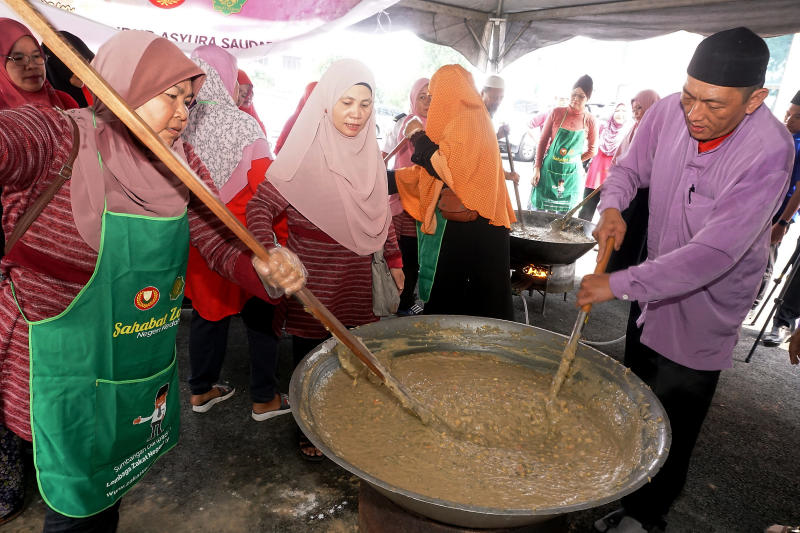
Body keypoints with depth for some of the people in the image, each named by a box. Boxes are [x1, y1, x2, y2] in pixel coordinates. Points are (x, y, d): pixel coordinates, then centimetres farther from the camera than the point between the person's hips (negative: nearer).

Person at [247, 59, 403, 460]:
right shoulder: (304, 152, -13)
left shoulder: (368, 152, 5)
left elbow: (381, 214, 14)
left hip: (357, 281, 5)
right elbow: (260, 206, -17)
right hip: (312, 281, -4)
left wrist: (394, 261, 14)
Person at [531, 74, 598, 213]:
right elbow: (543, 141, 0)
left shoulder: (590, 121, -3)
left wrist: (575, 161, 7)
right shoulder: (557, 113, -4)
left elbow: (592, 150, 8)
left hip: (571, 175, 1)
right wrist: (537, 168, -5)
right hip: (548, 171, 0)